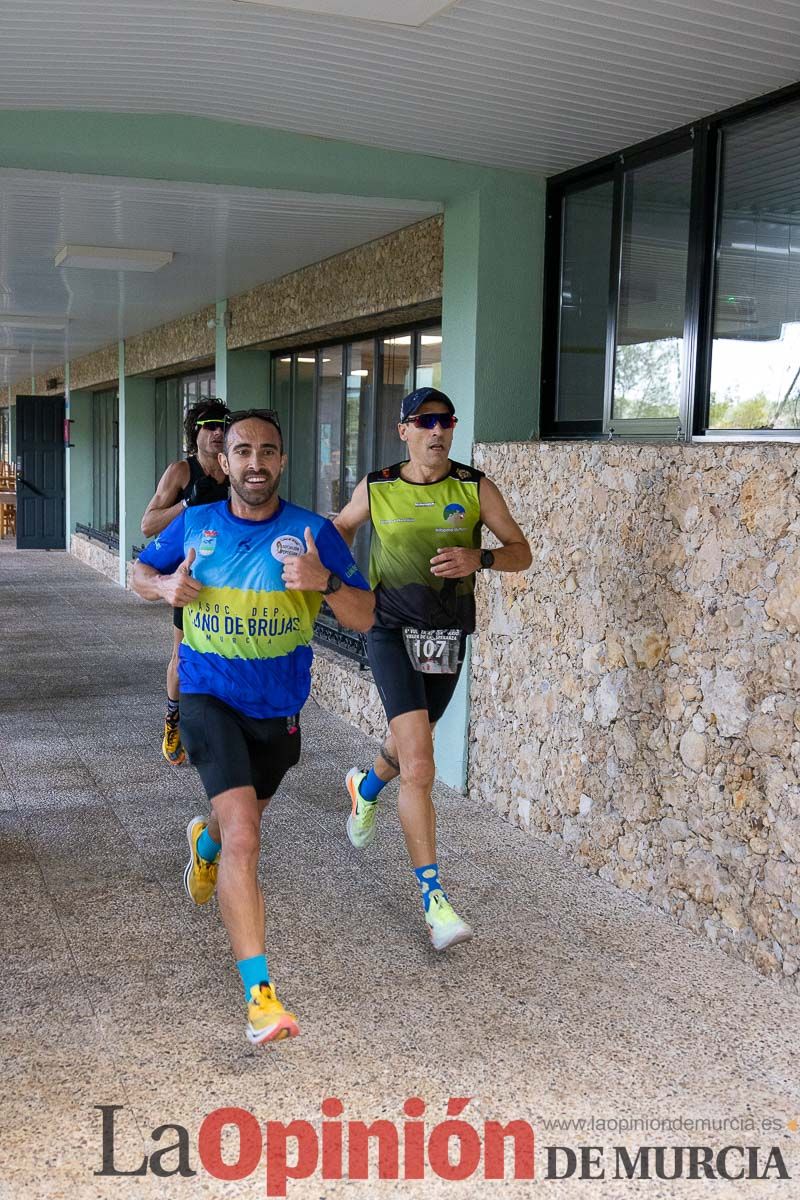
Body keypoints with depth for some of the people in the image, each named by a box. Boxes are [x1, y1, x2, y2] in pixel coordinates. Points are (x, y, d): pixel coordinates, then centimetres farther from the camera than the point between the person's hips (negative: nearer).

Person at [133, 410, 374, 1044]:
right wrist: (166, 588, -10)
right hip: (209, 698, -2)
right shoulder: (194, 524, -3)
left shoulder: (313, 532, -9)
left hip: (278, 709, 2)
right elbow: (142, 572, 14)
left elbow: (364, 619, -9)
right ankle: (259, 992, -17)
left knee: (240, 822, 26)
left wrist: (324, 582, -29)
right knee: (244, 837, -20)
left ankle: (204, 842, 65)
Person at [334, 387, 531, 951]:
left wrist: (479, 558, -21)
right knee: (419, 766, -17)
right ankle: (433, 895, -12)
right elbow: (342, 529, 17)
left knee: (411, 742, 24)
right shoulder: (376, 489, -3)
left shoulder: (475, 488, -3)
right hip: (393, 632, -3)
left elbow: (522, 553, -2)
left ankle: (367, 787, 60)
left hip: (448, 637, 3)